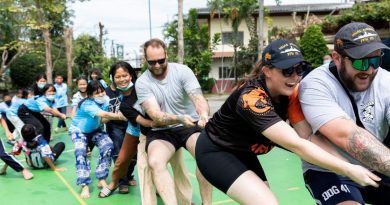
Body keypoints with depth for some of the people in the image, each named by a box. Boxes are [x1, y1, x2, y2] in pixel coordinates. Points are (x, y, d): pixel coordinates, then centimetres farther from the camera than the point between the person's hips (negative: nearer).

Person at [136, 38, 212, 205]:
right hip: (161, 131, 1)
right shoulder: (142, 83, -8)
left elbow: (198, 97, -20)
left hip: (190, 126, 0)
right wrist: (179, 119, -40)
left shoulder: (182, 71, -8)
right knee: (155, 162, -30)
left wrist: (204, 114, -45)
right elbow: (155, 115, -19)